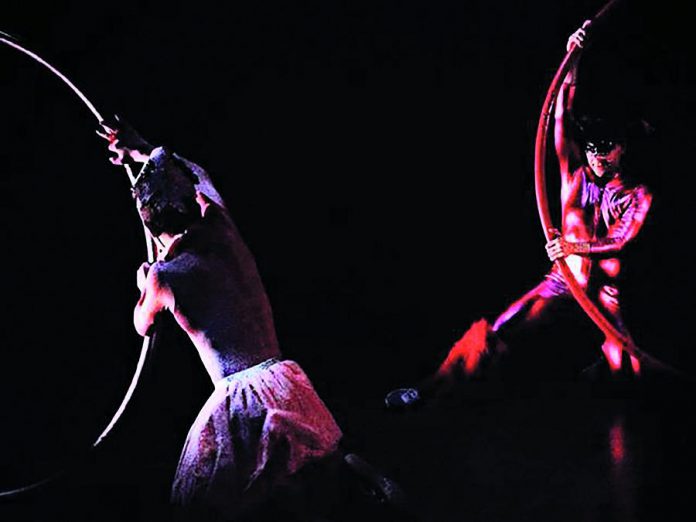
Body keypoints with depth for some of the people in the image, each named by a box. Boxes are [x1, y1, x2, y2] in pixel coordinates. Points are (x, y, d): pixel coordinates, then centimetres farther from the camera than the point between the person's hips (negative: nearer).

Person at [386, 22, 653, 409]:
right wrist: (573, 60, -9)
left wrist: (577, 248, -24)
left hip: (605, 289, -1)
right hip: (562, 279, 1)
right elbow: (562, 118, -2)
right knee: (495, 333, -12)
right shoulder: (576, 176, 6)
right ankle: (428, 389, -13)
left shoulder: (639, 197, 3)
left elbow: (623, 242, -11)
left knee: (628, 369, -13)